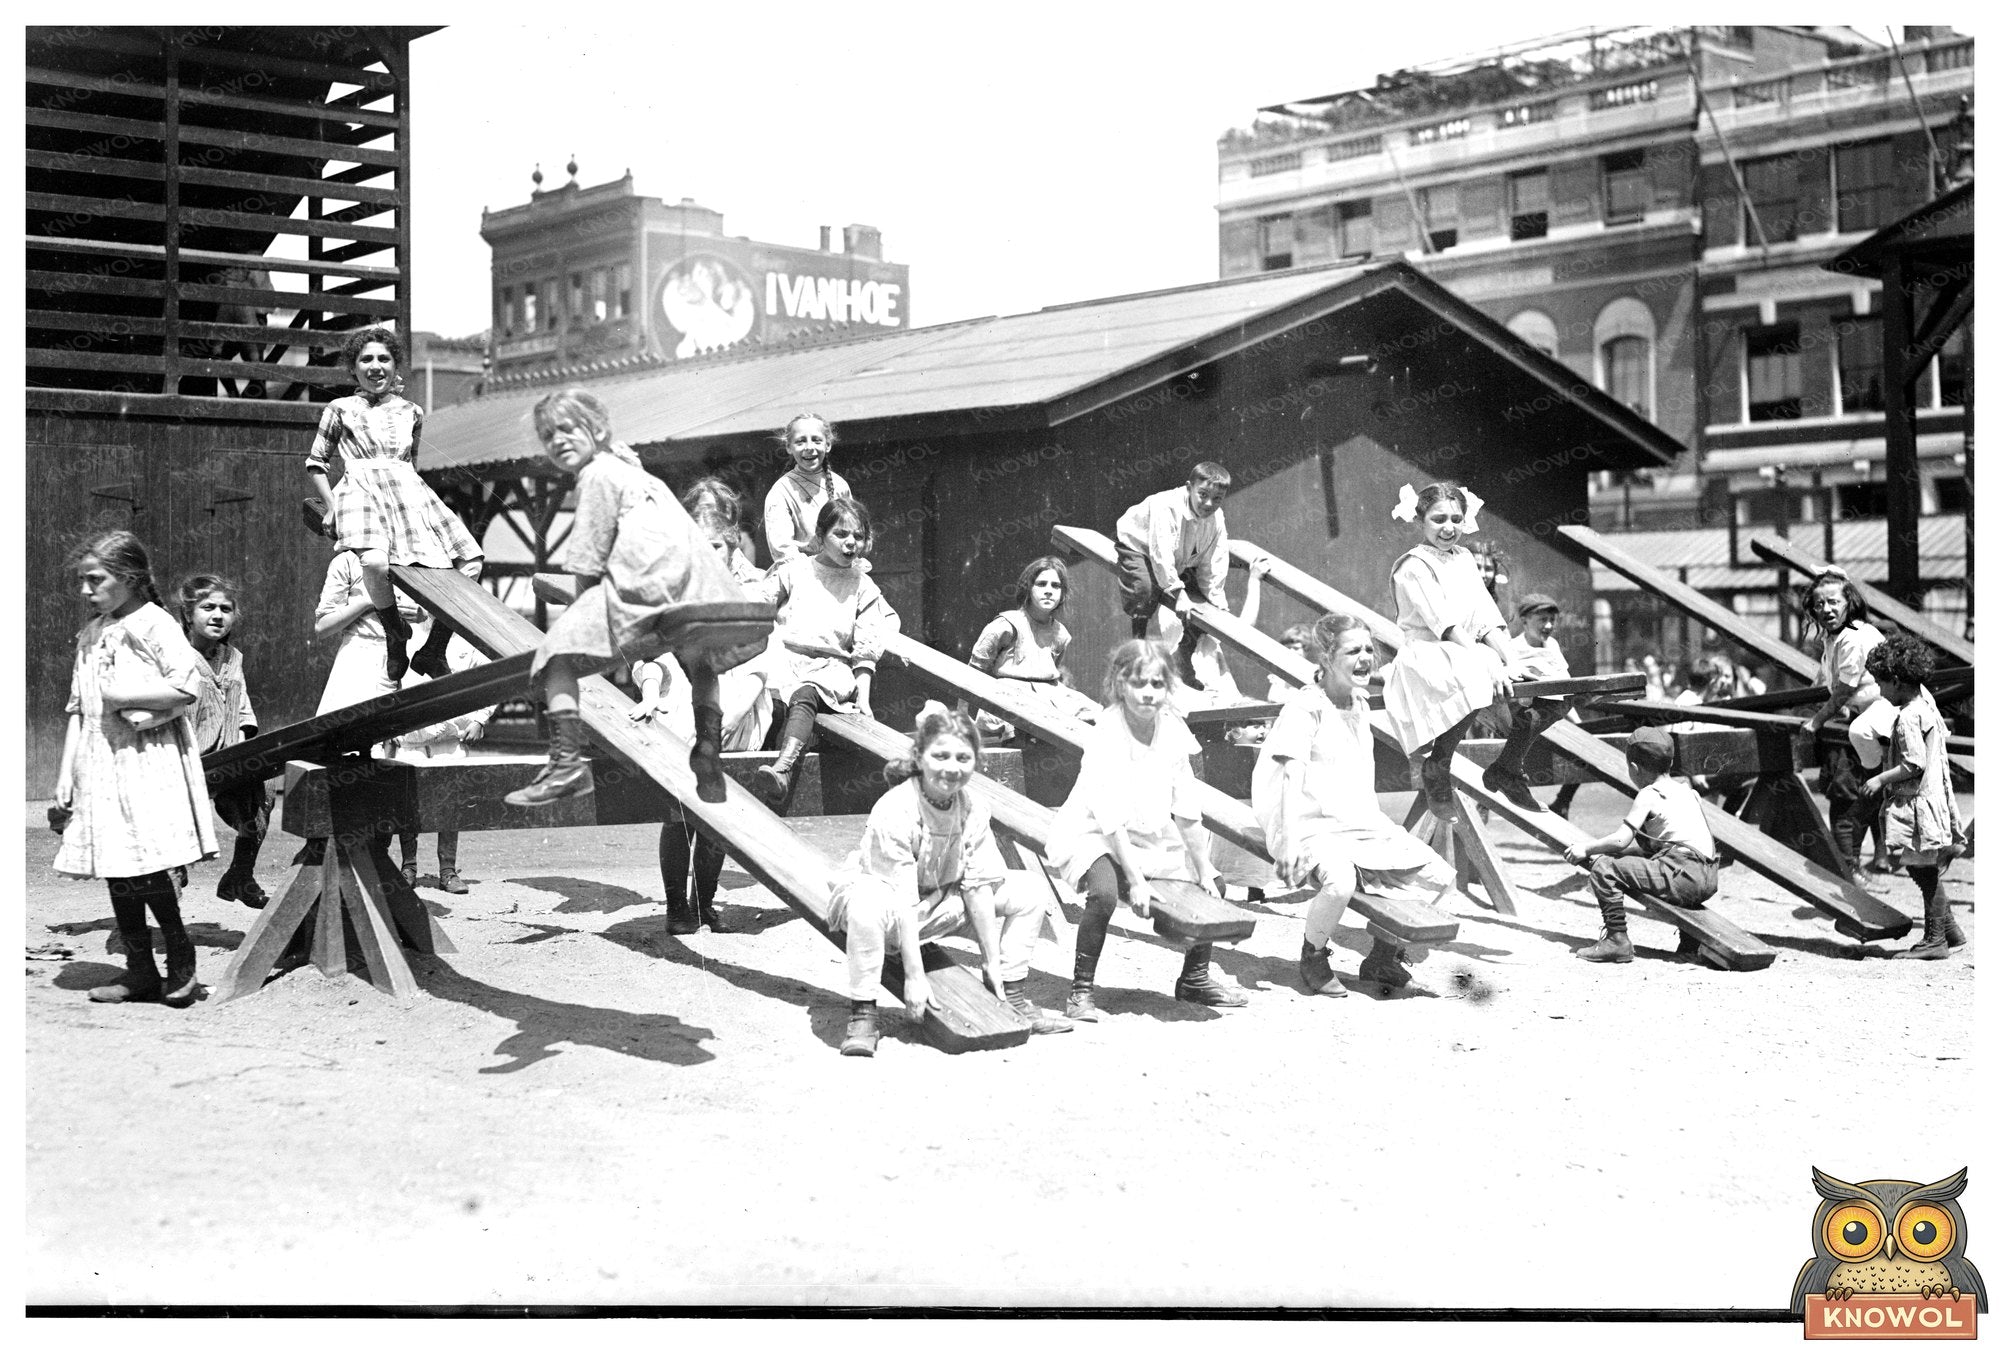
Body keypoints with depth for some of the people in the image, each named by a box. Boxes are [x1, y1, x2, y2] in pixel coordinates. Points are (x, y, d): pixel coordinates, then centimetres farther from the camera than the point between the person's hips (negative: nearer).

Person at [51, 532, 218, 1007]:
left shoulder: (154, 625, -5)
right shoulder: (90, 635, 17)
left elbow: (188, 687, -14)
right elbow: (78, 709, 18)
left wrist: (127, 696, -14)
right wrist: (66, 774, 14)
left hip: (148, 760, -7)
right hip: (100, 765, 7)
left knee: (148, 865, -12)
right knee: (115, 870, 6)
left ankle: (181, 962, 4)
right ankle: (140, 971, 12)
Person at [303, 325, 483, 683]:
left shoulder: (411, 412, 23)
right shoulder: (340, 409, 15)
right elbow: (316, 463, 16)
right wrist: (331, 506, 4)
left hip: (408, 489, 4)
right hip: (361, 487, -4)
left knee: (471, 564, -14)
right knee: (375, 561, -37)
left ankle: (432, 652, 1)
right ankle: (396, 634, -10)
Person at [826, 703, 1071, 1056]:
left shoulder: (973, 813, -11)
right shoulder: (894, 812, -30)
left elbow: (977, 887, -9)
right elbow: (901, 900, -31)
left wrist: (993, 961, -9)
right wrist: (914, 975, -31)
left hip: (937, 903, 7)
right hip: (882, 894, -6)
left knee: (1026, 900, 1)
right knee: (868, 907, -44)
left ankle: (1013, 997, 10)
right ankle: (861, 1014, -31)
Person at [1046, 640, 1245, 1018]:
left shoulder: (1173, 730, -6)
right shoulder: (1107, 735, -23)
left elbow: (1186, 812, 0)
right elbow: (1111, 817, -27)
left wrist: (1203, 871, -1)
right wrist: (1136, 880, -30)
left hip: (1149, 837, 7)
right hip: (1093, 834, -7)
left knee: (1210, 887, 5)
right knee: (1105, 892, -34)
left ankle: (1195, 979, 27)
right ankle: (1082, 990, -18)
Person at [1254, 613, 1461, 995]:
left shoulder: (1360, 703, 14)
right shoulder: (1306, 705, -11)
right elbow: (1292, 776, -18)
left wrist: (1380, 827, 18)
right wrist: (1290, 843, -26)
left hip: (1363, 825, 8)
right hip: (1314, 829, -8)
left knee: (1439, 876, -3)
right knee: (1340, 881, -39)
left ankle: (1382, 957, 14)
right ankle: (1312, 960, -9)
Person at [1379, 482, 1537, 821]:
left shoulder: (1463, 558, 18)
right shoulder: (1414, 566, -4)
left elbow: (1488, 618, 9)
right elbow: (1446, 624, -16)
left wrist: (1510, 660, -8)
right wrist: (1489, 665, -27)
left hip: (1469, 655, 7)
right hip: (1427, 657, -7)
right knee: (1476, 679, -39)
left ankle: (1506, 768, 6)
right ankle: (1434, 768, -22)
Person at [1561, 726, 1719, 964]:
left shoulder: (1648, 795, -4)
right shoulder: (1684, 788, 20)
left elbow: (1620, 840, -13)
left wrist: (1586, 848, 3)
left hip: (1682, 875, -9)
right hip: (1708, 879, 9)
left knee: (1603, 868, -8)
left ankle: (1617, 940, -9)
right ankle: (1691, 941, 33)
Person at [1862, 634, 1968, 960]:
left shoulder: (1908, 718, -20)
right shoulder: (1926, 699, 9)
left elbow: (1914, 765, -24)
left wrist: (1881, 779, -13)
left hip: (1915, 804, -10)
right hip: (1932, 797, 10)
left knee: (1925, 874, -2)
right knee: (1926, 874, 17)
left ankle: (1935, 941, 5)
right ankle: (1949, 931, 24)